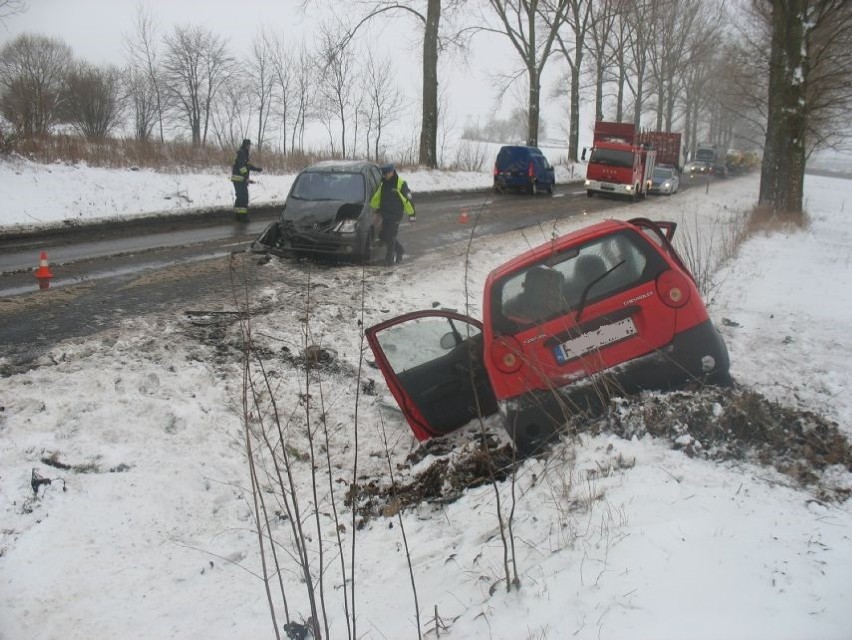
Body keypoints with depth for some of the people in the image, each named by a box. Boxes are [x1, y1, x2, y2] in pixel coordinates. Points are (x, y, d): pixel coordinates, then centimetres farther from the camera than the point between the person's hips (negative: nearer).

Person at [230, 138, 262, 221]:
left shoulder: (244, 153, 20)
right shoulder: (241, 153, -13)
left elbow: (247, 165, 30)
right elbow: (241, 166, -22)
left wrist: (256, 169, 29)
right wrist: (246, 177, -26)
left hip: (238, 179, 11)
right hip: (239, 178, -11)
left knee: (240, 197, 15)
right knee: (244, 197, -12)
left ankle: (238, 214, 21)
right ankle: (243, 215, -13)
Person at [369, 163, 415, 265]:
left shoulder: (400, 184, -12)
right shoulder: (383, 184, 9)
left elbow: (408, 199, -10)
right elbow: (377, 197, 20)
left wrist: (412, 214, -9)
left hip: (395, 216, -7)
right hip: (385, 215, 7)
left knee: (390, 237, -6)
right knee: (383, 236, 10)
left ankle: (390, 258, 4)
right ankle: (399, 250, 29)